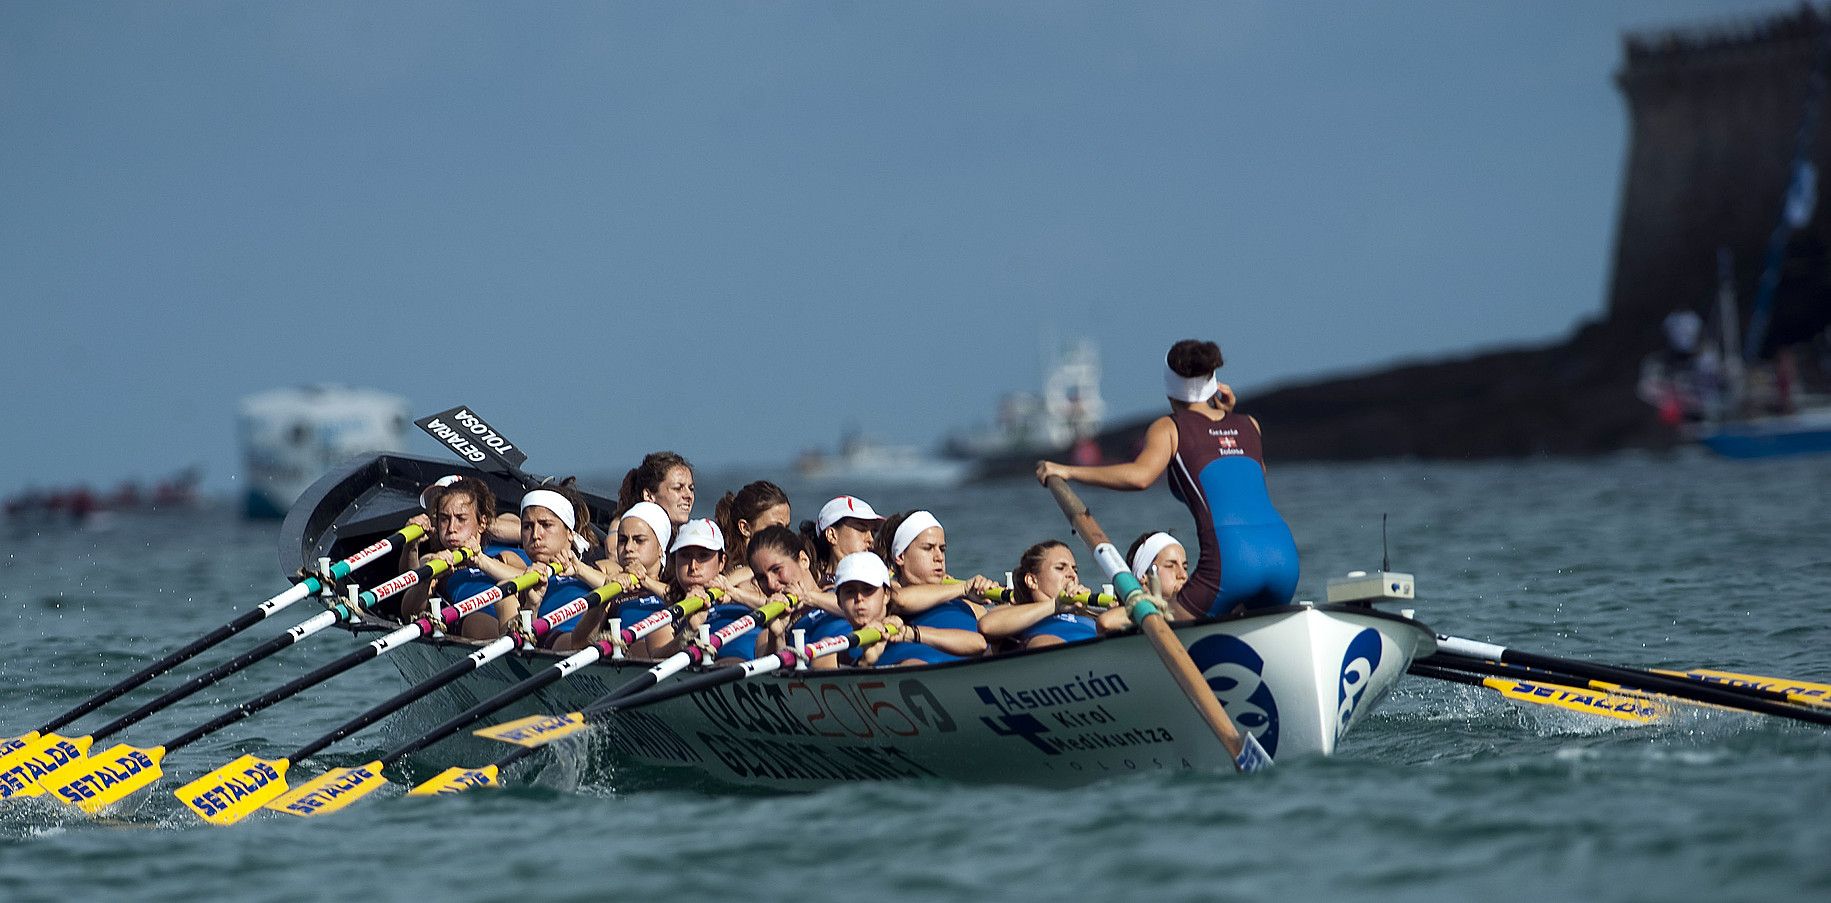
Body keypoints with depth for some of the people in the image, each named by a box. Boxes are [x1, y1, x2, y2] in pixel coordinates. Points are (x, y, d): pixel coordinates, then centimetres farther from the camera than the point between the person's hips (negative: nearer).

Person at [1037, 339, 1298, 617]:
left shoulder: (1169, 429, 9)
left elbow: (1140, 476, -11)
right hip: (1284, 556, 5)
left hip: (1230, 560, -5)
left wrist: (1069, 471, -3)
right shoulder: (1249, 426, 23)